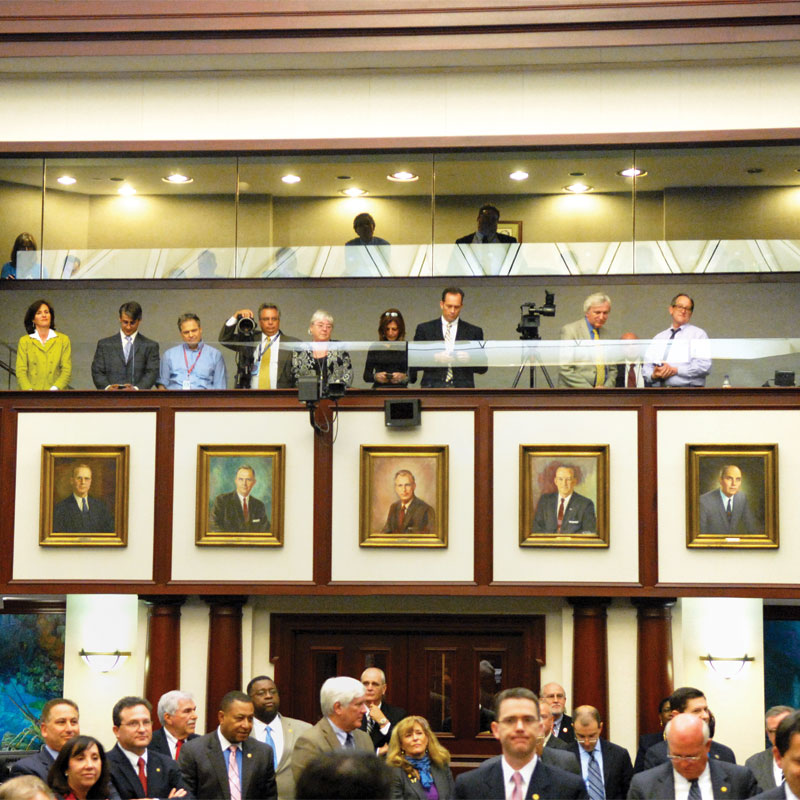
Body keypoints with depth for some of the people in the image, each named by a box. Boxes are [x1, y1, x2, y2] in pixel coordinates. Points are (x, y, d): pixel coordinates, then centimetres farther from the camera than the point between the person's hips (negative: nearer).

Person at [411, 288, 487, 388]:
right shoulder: (424, 329, 10)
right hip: (433, 387, 0)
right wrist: (434, 359, -13)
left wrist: (469, 360, -11)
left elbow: (483, 368, 10)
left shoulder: (474, 331, 11)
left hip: (462, 388, 1)